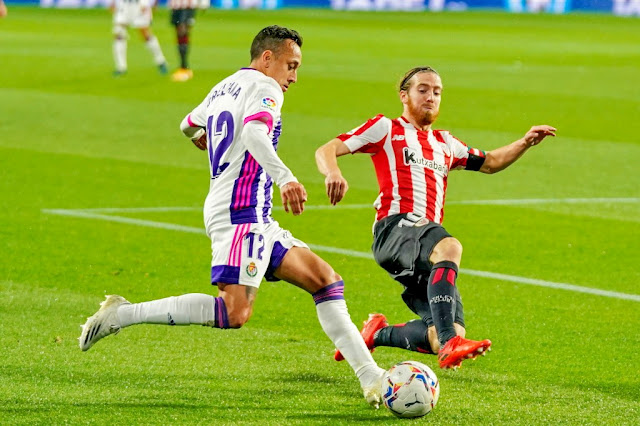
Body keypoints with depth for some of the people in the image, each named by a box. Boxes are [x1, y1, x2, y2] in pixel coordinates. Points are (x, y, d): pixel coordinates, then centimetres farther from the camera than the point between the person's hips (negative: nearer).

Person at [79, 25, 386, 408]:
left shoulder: (224, 87, 22)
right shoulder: (264, 88, -5)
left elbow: (189, 126, 41)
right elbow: (254, 132, -26)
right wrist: (285, 177, -40)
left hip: (257, 219, 11)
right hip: (241, 213, -11)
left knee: (325, 280, 7)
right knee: (235, 313, -22)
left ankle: (371, 378, 1)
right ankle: (122, 315, -16)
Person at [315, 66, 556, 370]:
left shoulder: (444, 143, 30)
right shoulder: (386, 129, 13)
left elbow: (489, 162, 43)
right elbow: (326, 151, 6)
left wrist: (524, 143, 25)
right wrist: (333, 173, -18)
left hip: (427, 236, 7)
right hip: (396, 230, -7)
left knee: (441, 340, -9)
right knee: (449, 247, -40)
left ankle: (378, 334, 18)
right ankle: (449, 344, -51)